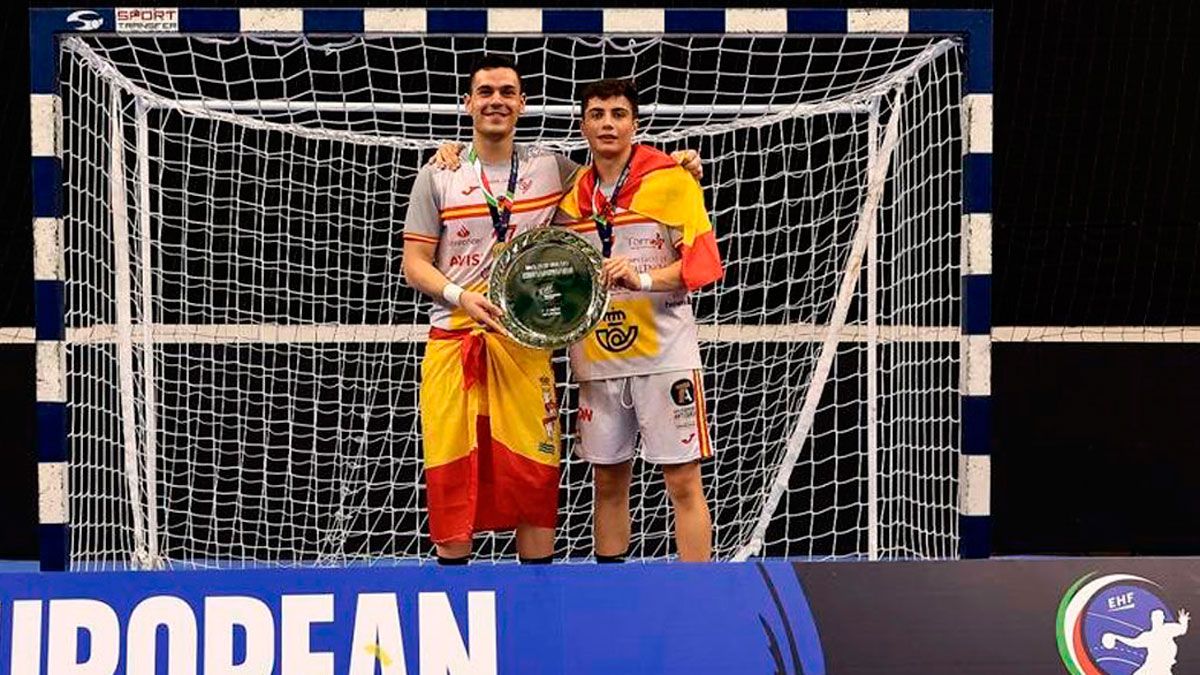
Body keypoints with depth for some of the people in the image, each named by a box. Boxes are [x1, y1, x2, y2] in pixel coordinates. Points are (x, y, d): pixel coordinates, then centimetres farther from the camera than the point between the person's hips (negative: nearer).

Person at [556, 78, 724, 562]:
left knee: (683, 483, -3)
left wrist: (644, 278, -22)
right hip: (597, 359, 5)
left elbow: (702, 263, -9)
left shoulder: (671, 179, -4)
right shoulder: (573, 192, 10)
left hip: (663, 355, -4)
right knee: (607, 482, 11)